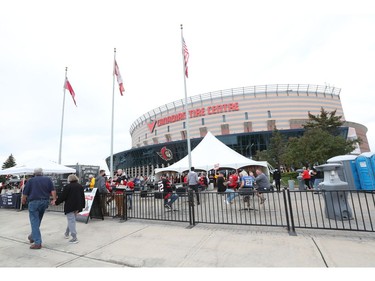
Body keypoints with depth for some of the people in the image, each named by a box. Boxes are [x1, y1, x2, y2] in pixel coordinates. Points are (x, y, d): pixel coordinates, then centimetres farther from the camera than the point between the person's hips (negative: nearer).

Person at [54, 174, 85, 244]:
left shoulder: (67, 186, -9)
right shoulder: (80, 186, 9)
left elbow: (62, 197, -8)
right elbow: (83, 197, 12)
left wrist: (56, 202, 8)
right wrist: (82, 206, 19)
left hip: (70, 206, -6)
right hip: (78, 206, 6)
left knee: (71, 221, -2)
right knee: (72, 220, 23)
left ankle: (74, 238, -3)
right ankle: (67, 233, 39)